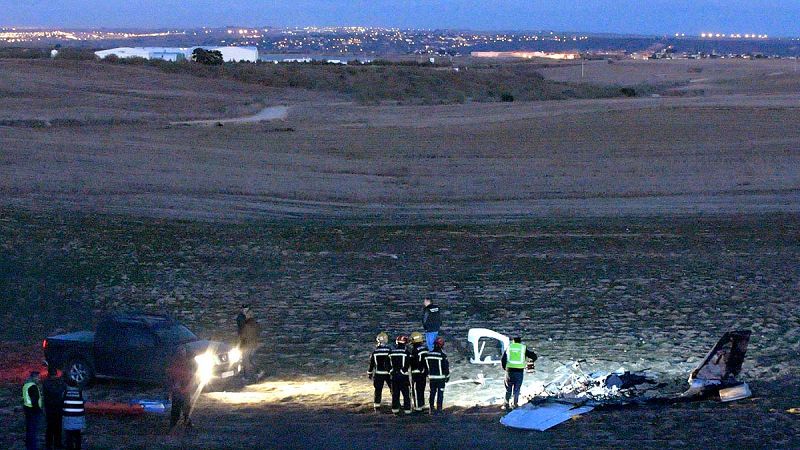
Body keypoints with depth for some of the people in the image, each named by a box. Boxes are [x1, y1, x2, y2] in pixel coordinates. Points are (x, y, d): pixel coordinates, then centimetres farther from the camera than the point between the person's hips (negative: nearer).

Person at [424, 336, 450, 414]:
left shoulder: (428, 354, 0)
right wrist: (447, 376, 3)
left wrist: (428, 375, 19)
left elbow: (426, 366, 8)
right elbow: (446, 367, -10)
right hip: (441, 378, -4)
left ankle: (432, 408, 13)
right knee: (440, 393, 2)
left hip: (431, 378, 4)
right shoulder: (442, 355, -15)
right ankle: (439, 408, 0)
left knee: (432, 392, 13)